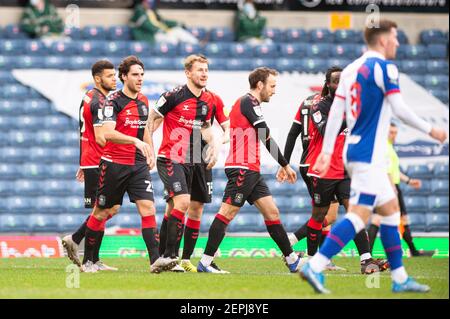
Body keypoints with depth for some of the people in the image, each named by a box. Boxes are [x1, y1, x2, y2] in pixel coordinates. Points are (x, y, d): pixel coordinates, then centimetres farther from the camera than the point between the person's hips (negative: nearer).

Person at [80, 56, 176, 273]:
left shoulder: (143, 101, 10)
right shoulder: (113, 101, -12)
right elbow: (107, 133, -26)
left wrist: (150, 152, 18)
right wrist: (136, 141, -36)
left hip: (138, 165, 5)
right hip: (114, 164, -5)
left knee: (148, 208, -11)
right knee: (101, 213, 6)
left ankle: (155, 260, -18)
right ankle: (87, 261, 19)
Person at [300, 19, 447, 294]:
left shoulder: (351, 69, 13)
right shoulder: (385, 67, -10)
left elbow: (335, 113, 12)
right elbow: (399, 109, -13)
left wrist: (326, 152, 13)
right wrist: (430, 130, -1)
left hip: (355, 149, 9)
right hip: (369, 155, -9)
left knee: (390, 208, 15)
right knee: (360, 215, -12)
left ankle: (400, 278, 17)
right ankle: (315, 266, -21)